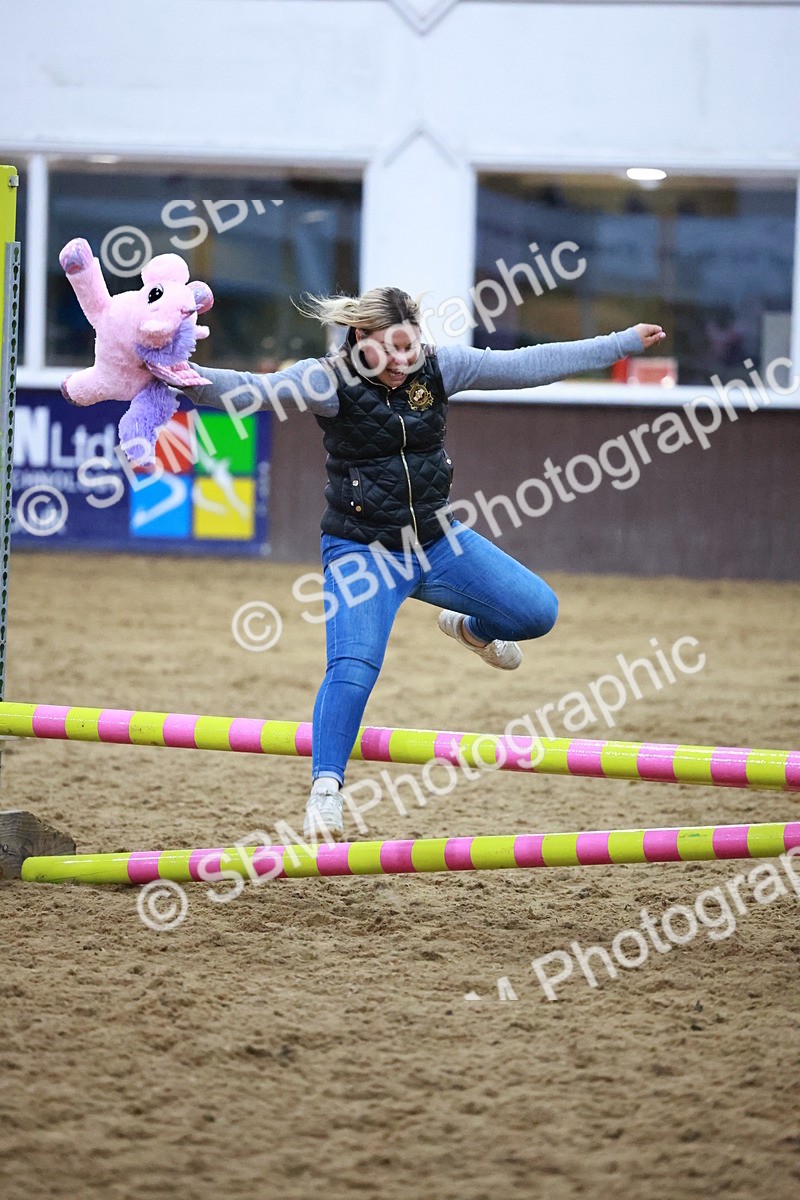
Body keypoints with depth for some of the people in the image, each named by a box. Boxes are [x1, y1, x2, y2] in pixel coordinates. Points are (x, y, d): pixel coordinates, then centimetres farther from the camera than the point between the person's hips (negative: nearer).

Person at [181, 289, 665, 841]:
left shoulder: (440, 367, -5)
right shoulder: (330, 381, -15)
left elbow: (529, 365, 0)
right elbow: (251, 390, -28)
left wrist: (626, 343, 3)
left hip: (437, 541, 5)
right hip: (362, 551, -5)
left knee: (538, 612, 3)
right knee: (354, 666, -24)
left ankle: (471, 627, 36)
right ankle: (326, 788, -17)